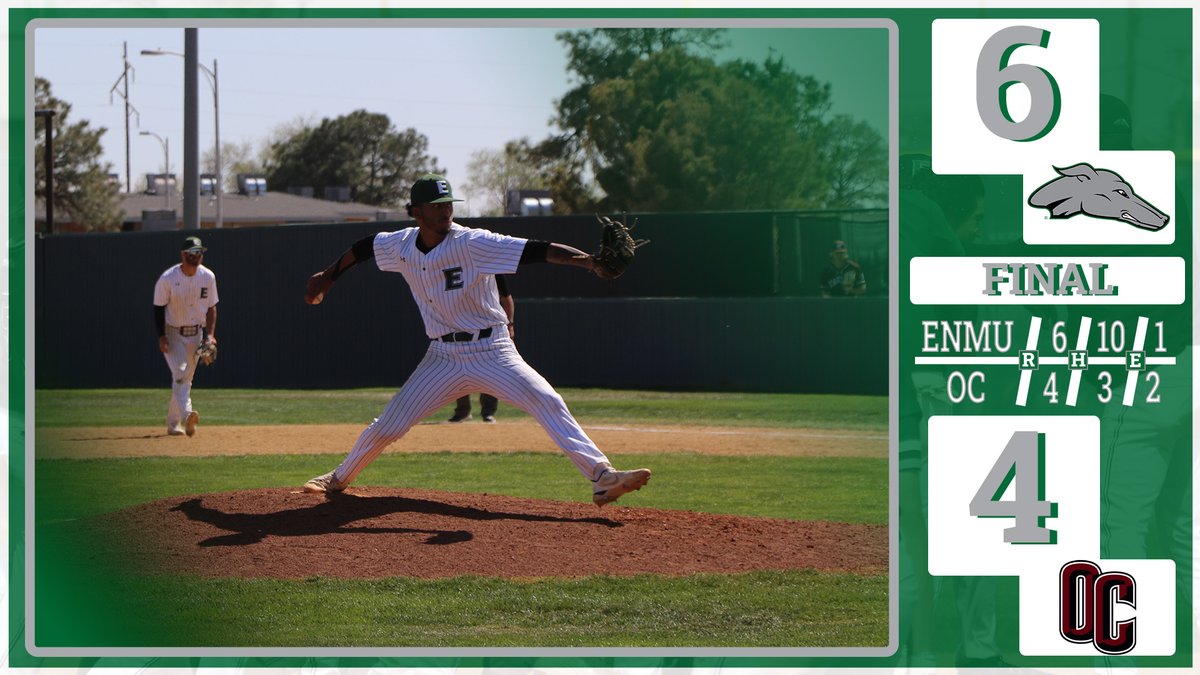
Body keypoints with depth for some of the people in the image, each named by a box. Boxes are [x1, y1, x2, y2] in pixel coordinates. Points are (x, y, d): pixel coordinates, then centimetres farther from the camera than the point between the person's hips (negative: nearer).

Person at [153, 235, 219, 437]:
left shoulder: (208, 277, -3)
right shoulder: (168, 278, -15)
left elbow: (211, 307, 5)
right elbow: (158, 308, -9)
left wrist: (210, 334, -5)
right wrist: (161, 337, -17)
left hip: (196, 334, 4)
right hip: (173, 333, -4)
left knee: (186, 378, 8)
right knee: (179, 373, -21)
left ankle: (173, 422, 19)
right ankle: (186, 415, -37)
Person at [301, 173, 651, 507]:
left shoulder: (472, 243, -17)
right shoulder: (401, 245, -1)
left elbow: (533, 250, -28)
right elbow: (365, 246, 22)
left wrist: (587, 260, -41)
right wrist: (328, 275, 31)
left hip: (492, 352, -3)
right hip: (443, 358, 3)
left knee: (547, 403, -22)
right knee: (387, 426, 5)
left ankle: (602, 476, -25)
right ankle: (339, 478, 30)